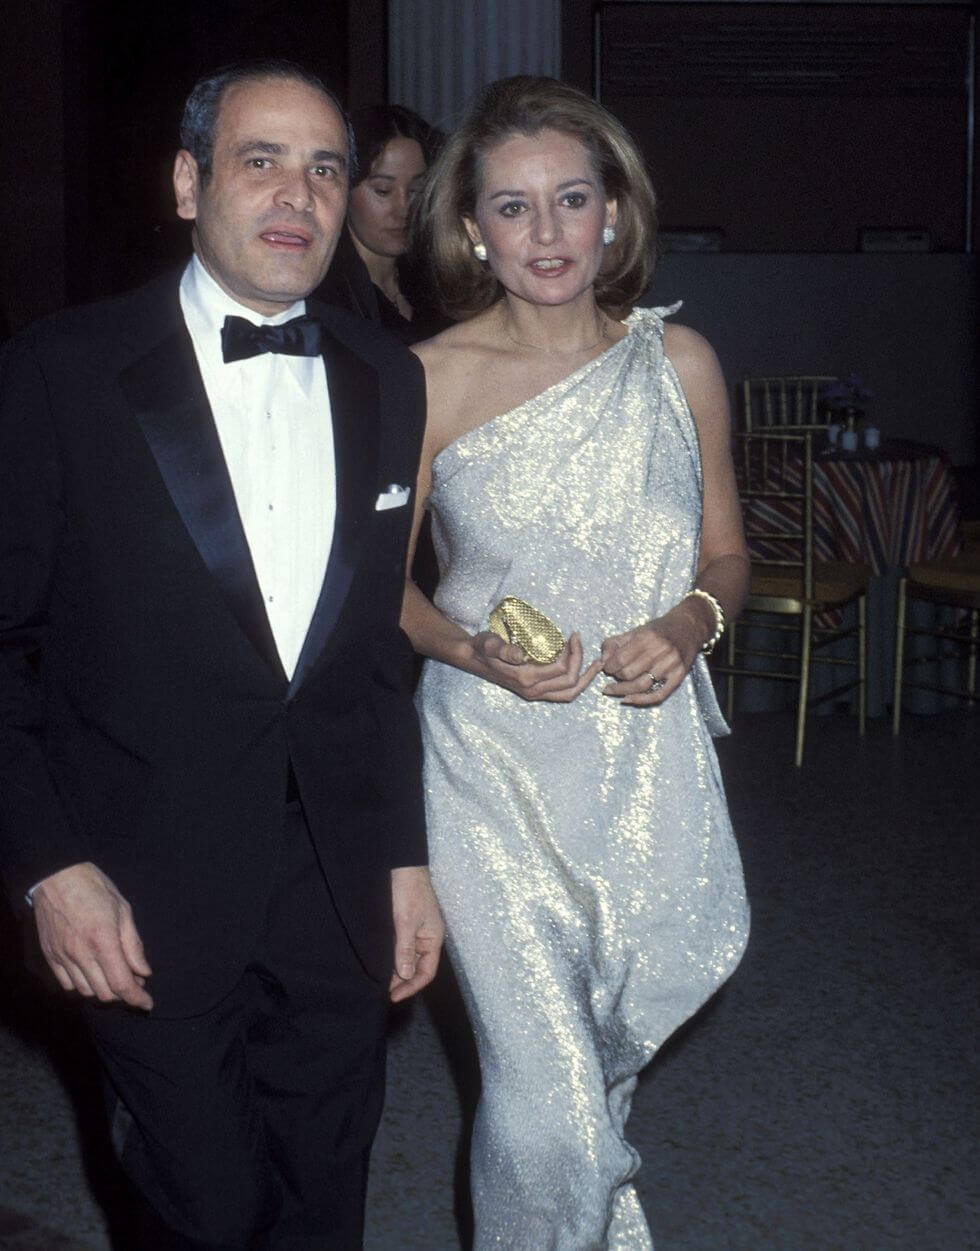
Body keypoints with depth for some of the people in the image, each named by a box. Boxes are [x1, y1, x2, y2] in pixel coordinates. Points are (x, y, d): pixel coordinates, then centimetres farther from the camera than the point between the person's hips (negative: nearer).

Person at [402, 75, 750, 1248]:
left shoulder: (678, 361, 0)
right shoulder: (431, 379, -7)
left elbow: (726, 553, 9)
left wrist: (691, 621, -13)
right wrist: (476, 652, -18)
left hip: (649, 759, 3)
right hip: (492, 766, -3)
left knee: (616, 1038, 23)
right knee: (546, 1094, -8)